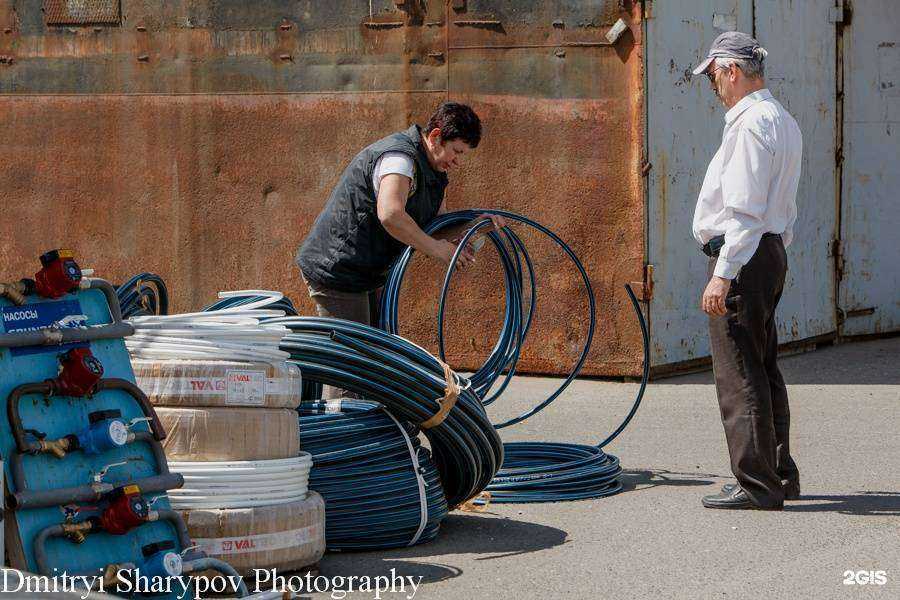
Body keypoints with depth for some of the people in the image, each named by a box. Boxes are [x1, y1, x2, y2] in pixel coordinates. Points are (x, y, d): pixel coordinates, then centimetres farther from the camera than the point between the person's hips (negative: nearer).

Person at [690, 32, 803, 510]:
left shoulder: (750, 122, -15)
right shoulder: (784, 121, 17)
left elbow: (743, 210, -22)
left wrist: (722, 274, -22)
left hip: (741, 256, -10)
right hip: (771, 253, 10)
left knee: (739, 376, -7)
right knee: (764, 370, 16)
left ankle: (756, 484, -6)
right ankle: (780, 475, 23)